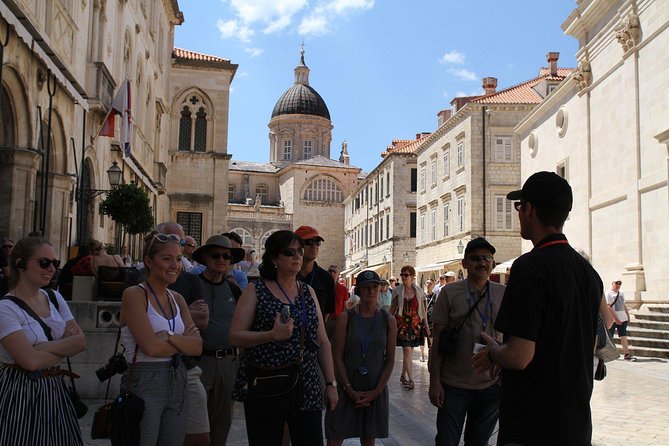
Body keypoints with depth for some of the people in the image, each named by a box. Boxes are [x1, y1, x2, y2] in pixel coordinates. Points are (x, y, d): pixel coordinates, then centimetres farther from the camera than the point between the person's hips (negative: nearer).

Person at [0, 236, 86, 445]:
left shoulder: (54, 298, 8)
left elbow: (82, 342, 0)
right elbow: (31, 361, -20)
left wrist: (45, 347, -14)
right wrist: (66, 346, -5)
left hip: (55, 389, 6)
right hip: (21, 392, -6)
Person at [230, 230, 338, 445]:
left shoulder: (308, 292, 13)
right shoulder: (256, 290, 0)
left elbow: (323, 341, 13)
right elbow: (235, 336, -7)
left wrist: (330, 383, 9)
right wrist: (272, 335, -21)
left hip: (307, 387, 4)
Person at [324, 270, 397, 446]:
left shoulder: (388, 321, 0)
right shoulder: (345, 318, -4)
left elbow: (390, 360, 1)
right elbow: (338, 357, -5)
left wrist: (376, 392, -7)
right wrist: (349, 390, -10)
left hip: (375, 391, 1)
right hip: (347, 390, -1)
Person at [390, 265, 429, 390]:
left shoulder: (418, 291, 3)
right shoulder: (397, 291, 1)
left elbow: (423, 311, 7)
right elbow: (392, 309, 7)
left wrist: (427, 327, 5)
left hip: (415, 324, 2)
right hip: (402, 323, -2)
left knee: (408, 351, 7)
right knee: (407, 350, -10)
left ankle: (403, 375, 24)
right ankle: (410, 379, -9)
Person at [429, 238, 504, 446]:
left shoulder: (503, 294, 2)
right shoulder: (450, 293, -4)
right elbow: (438, 339, -4)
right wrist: (435, 381, -7)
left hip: (491, 386, 3)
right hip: (453, 386, -2)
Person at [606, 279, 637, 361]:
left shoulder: (621, 293, 15)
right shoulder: (609, 293, -7)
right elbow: (609, 307, -14)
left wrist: (628, 315, 12)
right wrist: (616, 318, -19)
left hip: (623, 318, 6)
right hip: (613, 319, -6)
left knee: (624, 336, -1)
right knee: (609, 337, 2)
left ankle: (627, 354, -5)